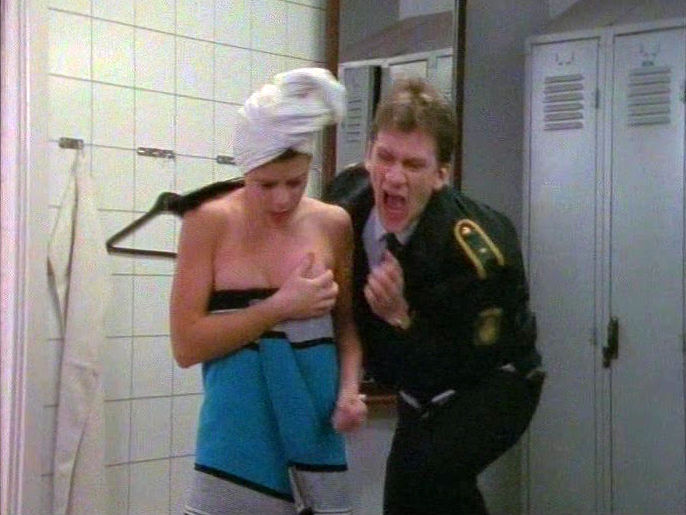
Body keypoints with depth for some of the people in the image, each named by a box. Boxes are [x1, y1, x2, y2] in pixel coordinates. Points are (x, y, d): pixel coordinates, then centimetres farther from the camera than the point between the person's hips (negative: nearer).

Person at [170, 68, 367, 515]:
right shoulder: (210, 222, -6)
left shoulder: (333, 224, 3)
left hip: (315, 428, 3)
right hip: (241, 430, -3)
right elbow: (186, 344, -9)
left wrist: (349, 387, -5)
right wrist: (281, 307, -15)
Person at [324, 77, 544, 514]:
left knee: (421, 474, -31)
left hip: (490, 385, -6)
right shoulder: (348, 197, -15)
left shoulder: (477, 249, -32)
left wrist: (400, 317, -38)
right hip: (421, 388, 6)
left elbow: (467, 368, -27)